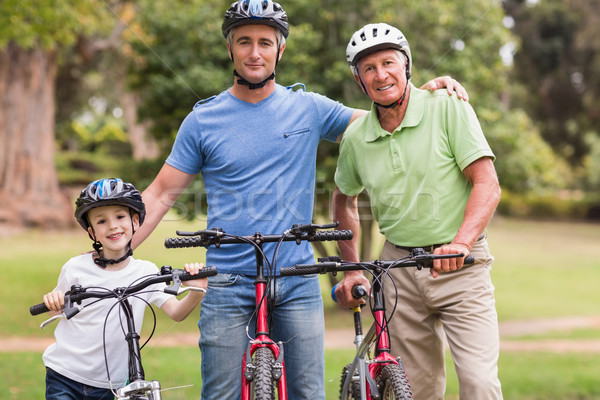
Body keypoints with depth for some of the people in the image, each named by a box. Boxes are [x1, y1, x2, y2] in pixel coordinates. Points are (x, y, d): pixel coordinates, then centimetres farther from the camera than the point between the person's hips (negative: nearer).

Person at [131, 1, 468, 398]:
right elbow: (160, 195, 6)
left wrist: (434, 91, -1)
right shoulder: (203, 120, 3)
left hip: (297, 284, 1)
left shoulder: (309, 109, 7)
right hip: (229, 286, -1)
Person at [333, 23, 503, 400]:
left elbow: (487, 184, -13)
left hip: (460, 268, -3)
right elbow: (344, 199, 21)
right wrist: (353, 270, 14)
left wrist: (460, 243, -27)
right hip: (400, 272, 3)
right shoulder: (356, 137, 3)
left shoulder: (448, 107, -8)